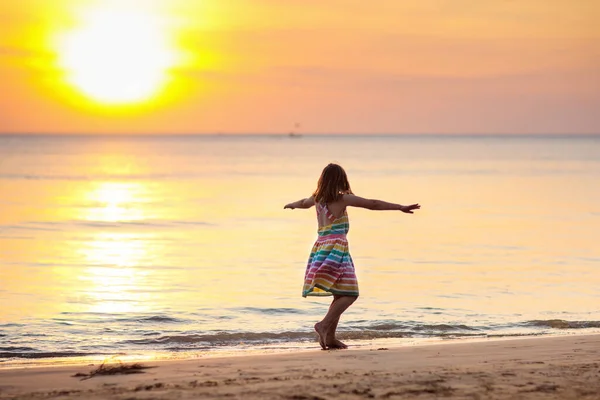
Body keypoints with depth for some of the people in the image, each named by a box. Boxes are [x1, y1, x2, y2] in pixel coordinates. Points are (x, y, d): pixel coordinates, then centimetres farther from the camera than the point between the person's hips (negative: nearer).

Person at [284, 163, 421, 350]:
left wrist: (292, 204, 59)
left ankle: (330, 337, 9)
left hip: (321, 247, 7)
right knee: (350, 294, -7)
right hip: (336, 248, -7)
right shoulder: (343, 198, -6)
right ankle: (324, 324, -23)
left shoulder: (318, 199, 13)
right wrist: (400, 207, -6)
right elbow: (373, 204, -8)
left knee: (340, 295, 14)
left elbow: (303, 203, 36)